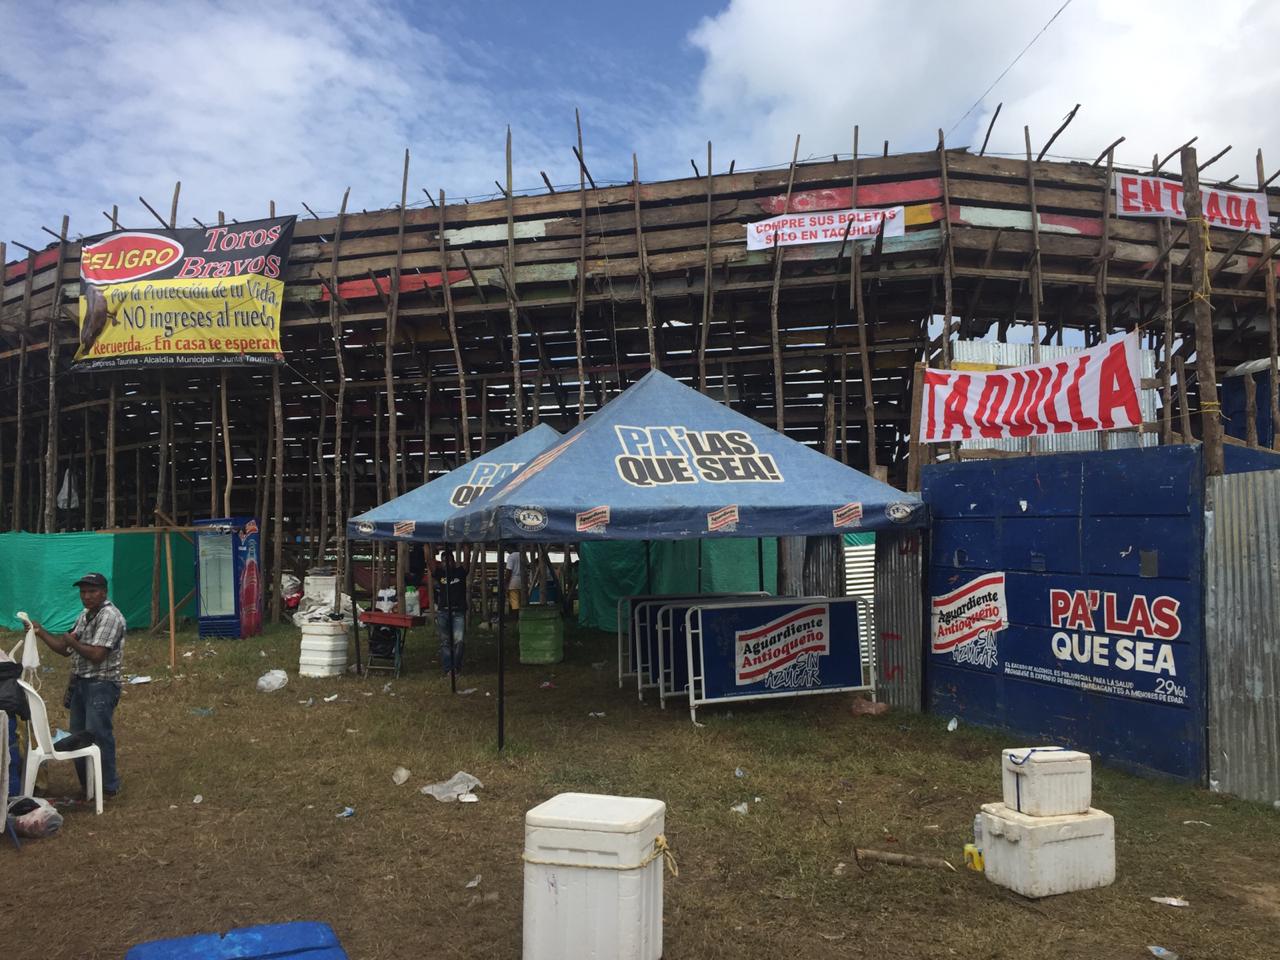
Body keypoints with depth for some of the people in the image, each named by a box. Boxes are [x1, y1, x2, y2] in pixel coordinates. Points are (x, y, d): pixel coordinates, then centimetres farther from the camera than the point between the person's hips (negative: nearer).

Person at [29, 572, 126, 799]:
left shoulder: (110, 617, -17)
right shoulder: (84, 615, 13)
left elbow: (96, 654, -22)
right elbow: (66, 649, 16)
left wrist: (72, 641, -8)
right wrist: (41, 632, 5)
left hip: (101, 685, -9)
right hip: (80, 682, 9)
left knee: (98, 736, -7)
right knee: (78, 735, 13)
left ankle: (109, 786, 4)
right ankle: (86, 783, 25)